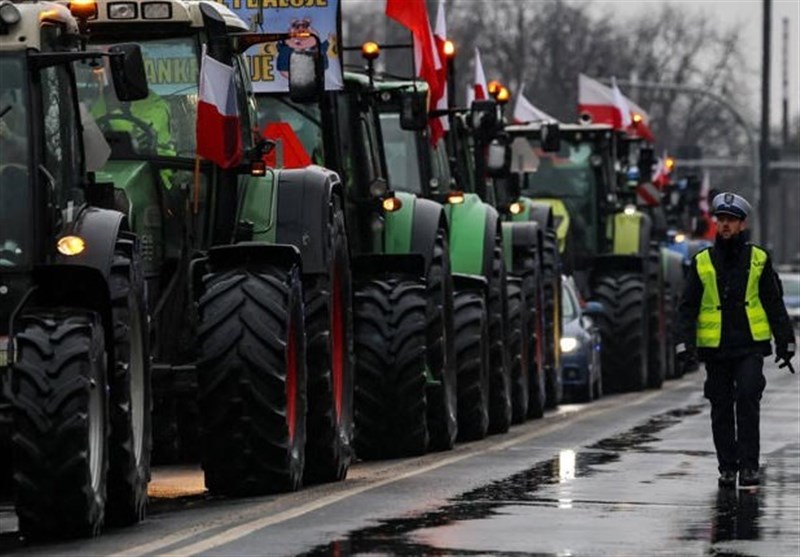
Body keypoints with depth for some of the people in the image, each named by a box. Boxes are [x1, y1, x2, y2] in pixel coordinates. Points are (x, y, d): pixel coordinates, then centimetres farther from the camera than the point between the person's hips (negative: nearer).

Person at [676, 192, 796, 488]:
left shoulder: (758, 260, 6)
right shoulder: (702, 263, 7)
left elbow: (774, 305, 10)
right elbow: (688, 308, 7)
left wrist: (784, 342, 6)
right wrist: (684, 344, -4)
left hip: (750, 346, -1)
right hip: (715, 349, 1)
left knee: (748, 400, -15)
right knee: (721, 409, 5)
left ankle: (749, 466, -11)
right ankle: (728, 468, 14)